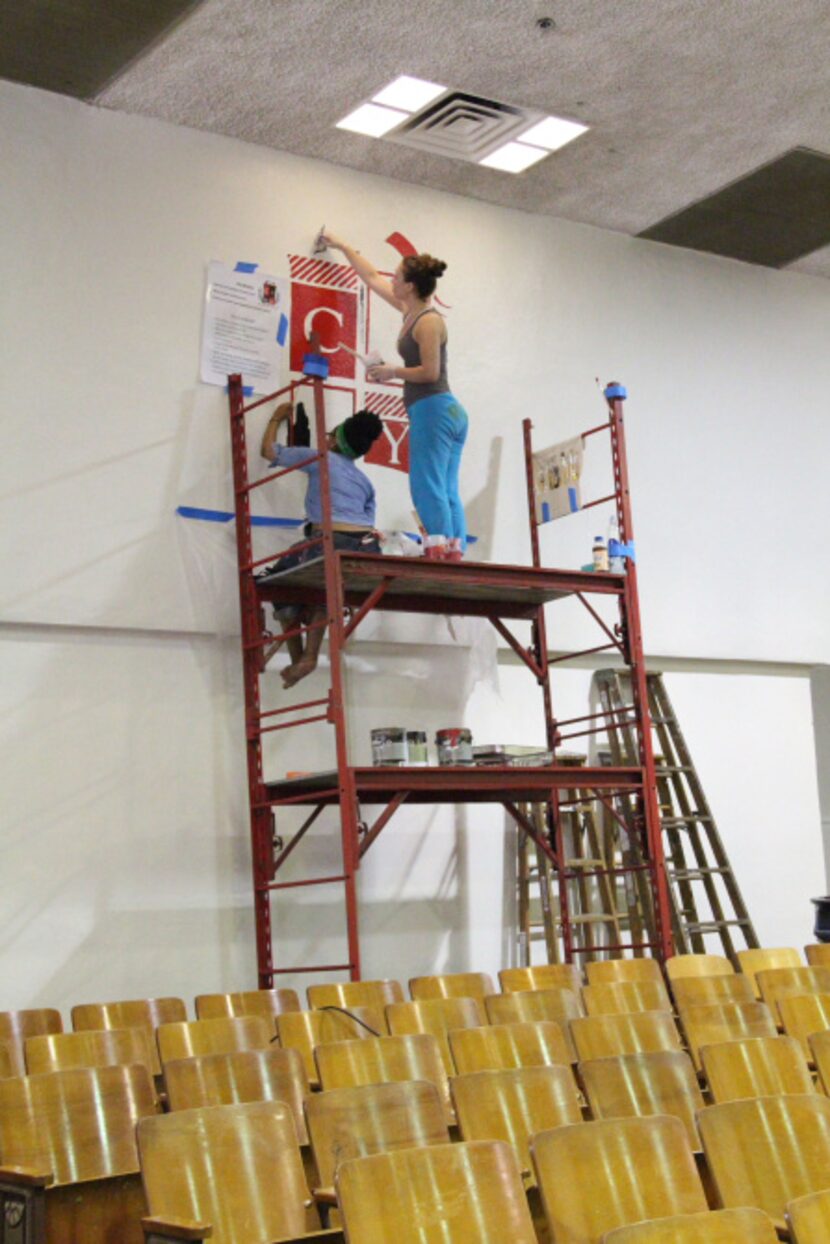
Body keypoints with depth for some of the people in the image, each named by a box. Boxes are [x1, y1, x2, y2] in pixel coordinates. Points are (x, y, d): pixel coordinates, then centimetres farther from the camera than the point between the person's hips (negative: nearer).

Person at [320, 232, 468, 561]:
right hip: (448, 411, 9)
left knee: (427, 488, -15)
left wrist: (392, 372, -6)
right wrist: (343, 247, 37)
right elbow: (372, 278, 28)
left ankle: (441, 556, -21)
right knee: (447, 493, 2)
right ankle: (455, 558, -2)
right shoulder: (410, 311, 16)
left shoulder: (429, 321, -10)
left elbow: (430, 372, -18)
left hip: (431, 410, -9)